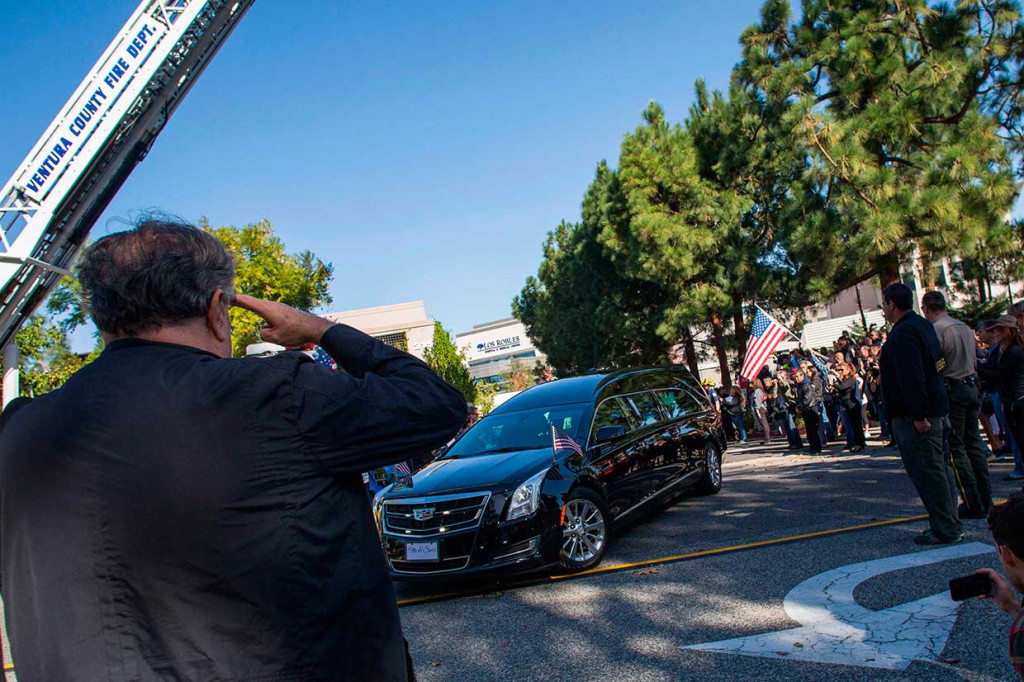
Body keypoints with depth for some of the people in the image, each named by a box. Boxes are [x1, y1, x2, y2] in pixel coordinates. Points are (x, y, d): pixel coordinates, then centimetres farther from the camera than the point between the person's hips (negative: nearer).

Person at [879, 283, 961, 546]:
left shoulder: (903, 333, -18)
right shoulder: (923, 325, 15)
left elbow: (912, 377, -25)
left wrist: (919, 415, -25)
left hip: (914, 417, -11)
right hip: (936, 411, 11)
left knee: (927, 472, -4)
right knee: (939, 467, 16)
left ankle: (945, 530, 1)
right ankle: (950, 524, 25)